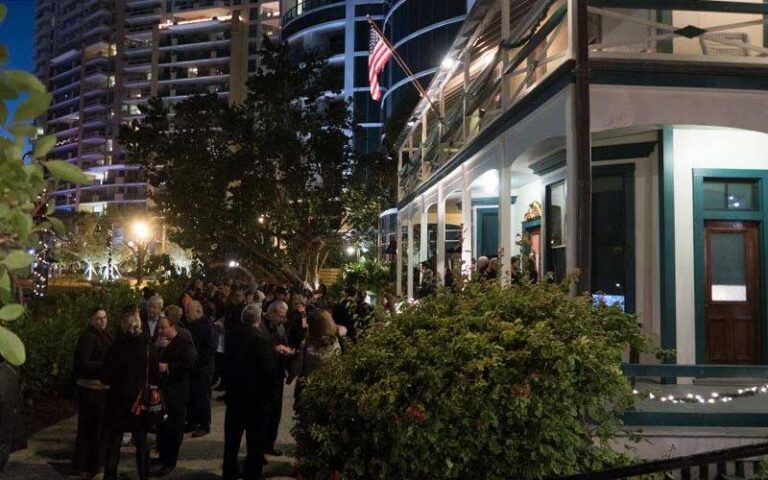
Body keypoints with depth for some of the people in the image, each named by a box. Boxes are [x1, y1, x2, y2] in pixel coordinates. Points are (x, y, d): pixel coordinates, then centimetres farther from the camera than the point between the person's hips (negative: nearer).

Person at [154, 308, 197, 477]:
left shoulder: (184, 341, -12)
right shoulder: (162, 341, 11)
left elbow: (189, 365, -20)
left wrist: (168, 367, -18)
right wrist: (158, 348, -8)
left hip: (177, 392, -7)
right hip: (162, 389, 7)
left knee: (173, 427, 0)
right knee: (161, 425, 10)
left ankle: (169, 462, 8)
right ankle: (163, 456, 25)